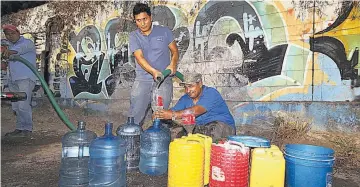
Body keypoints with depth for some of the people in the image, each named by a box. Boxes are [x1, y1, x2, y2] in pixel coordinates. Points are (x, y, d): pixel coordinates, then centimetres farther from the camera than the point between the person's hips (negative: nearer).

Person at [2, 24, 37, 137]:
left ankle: (27, 129, -4)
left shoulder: (27, 43, 0)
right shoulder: (9, 45, 23)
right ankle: (19, 128, 16)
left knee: (23, 105, -13)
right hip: (13, 80, 7)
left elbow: (22, 48, -24)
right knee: (15, 106, 8)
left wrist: (11, 51, -44)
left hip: (26, 78, -7)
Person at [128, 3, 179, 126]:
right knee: (135, 114, 1)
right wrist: (153, 71, -27)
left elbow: (175, 51, 8)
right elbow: (139, 57, -9)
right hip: (142, 79, 1)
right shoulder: (134, 36, 4)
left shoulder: (164, 31, 5)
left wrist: (173, 64, -15)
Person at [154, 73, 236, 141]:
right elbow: (174, 110, -7)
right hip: (199, 127, 5)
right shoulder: (185, 99, 6)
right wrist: (160, 114, -30)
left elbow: (196, 111, -32)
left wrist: (173, 115, -41)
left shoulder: (211, 93, -17)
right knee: (174, 130, -12)